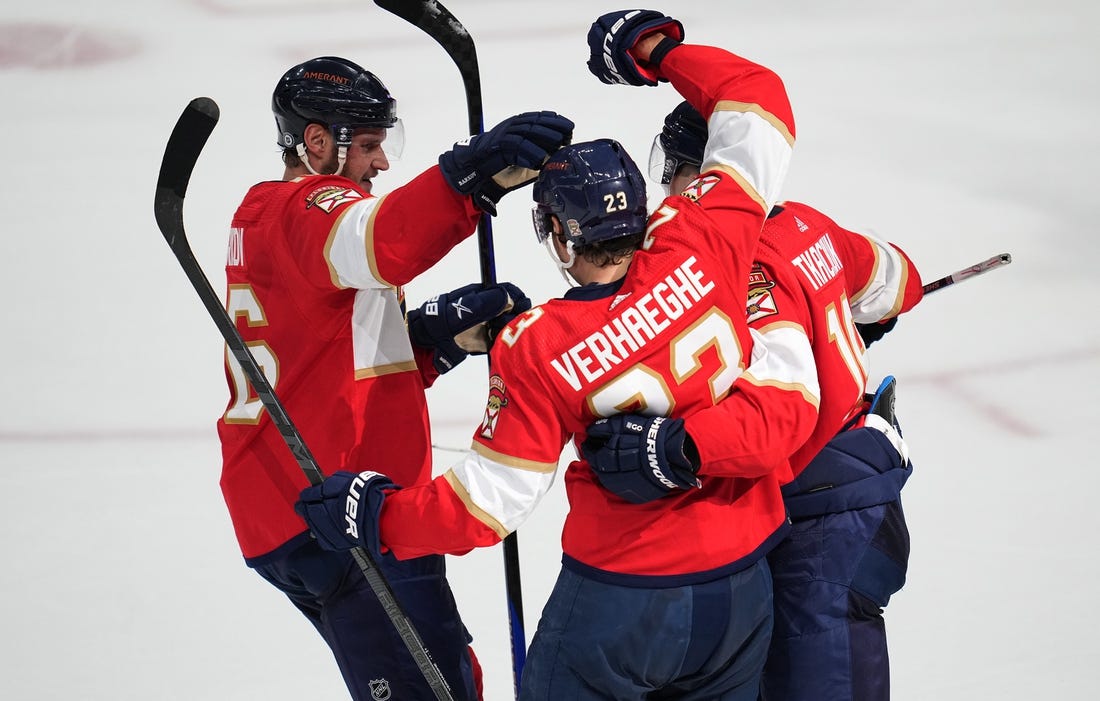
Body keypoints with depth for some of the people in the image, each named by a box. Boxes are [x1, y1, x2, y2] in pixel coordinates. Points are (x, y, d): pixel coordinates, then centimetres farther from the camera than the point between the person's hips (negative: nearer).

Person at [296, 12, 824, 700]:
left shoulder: (538, 352, -18)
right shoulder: (700, 245, -12)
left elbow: (489, 502, -14)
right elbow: (759, 101, 0)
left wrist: (375, 515, -1)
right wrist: (656, 51, 11)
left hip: (619, 601, -4)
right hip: (741, 591, 4)